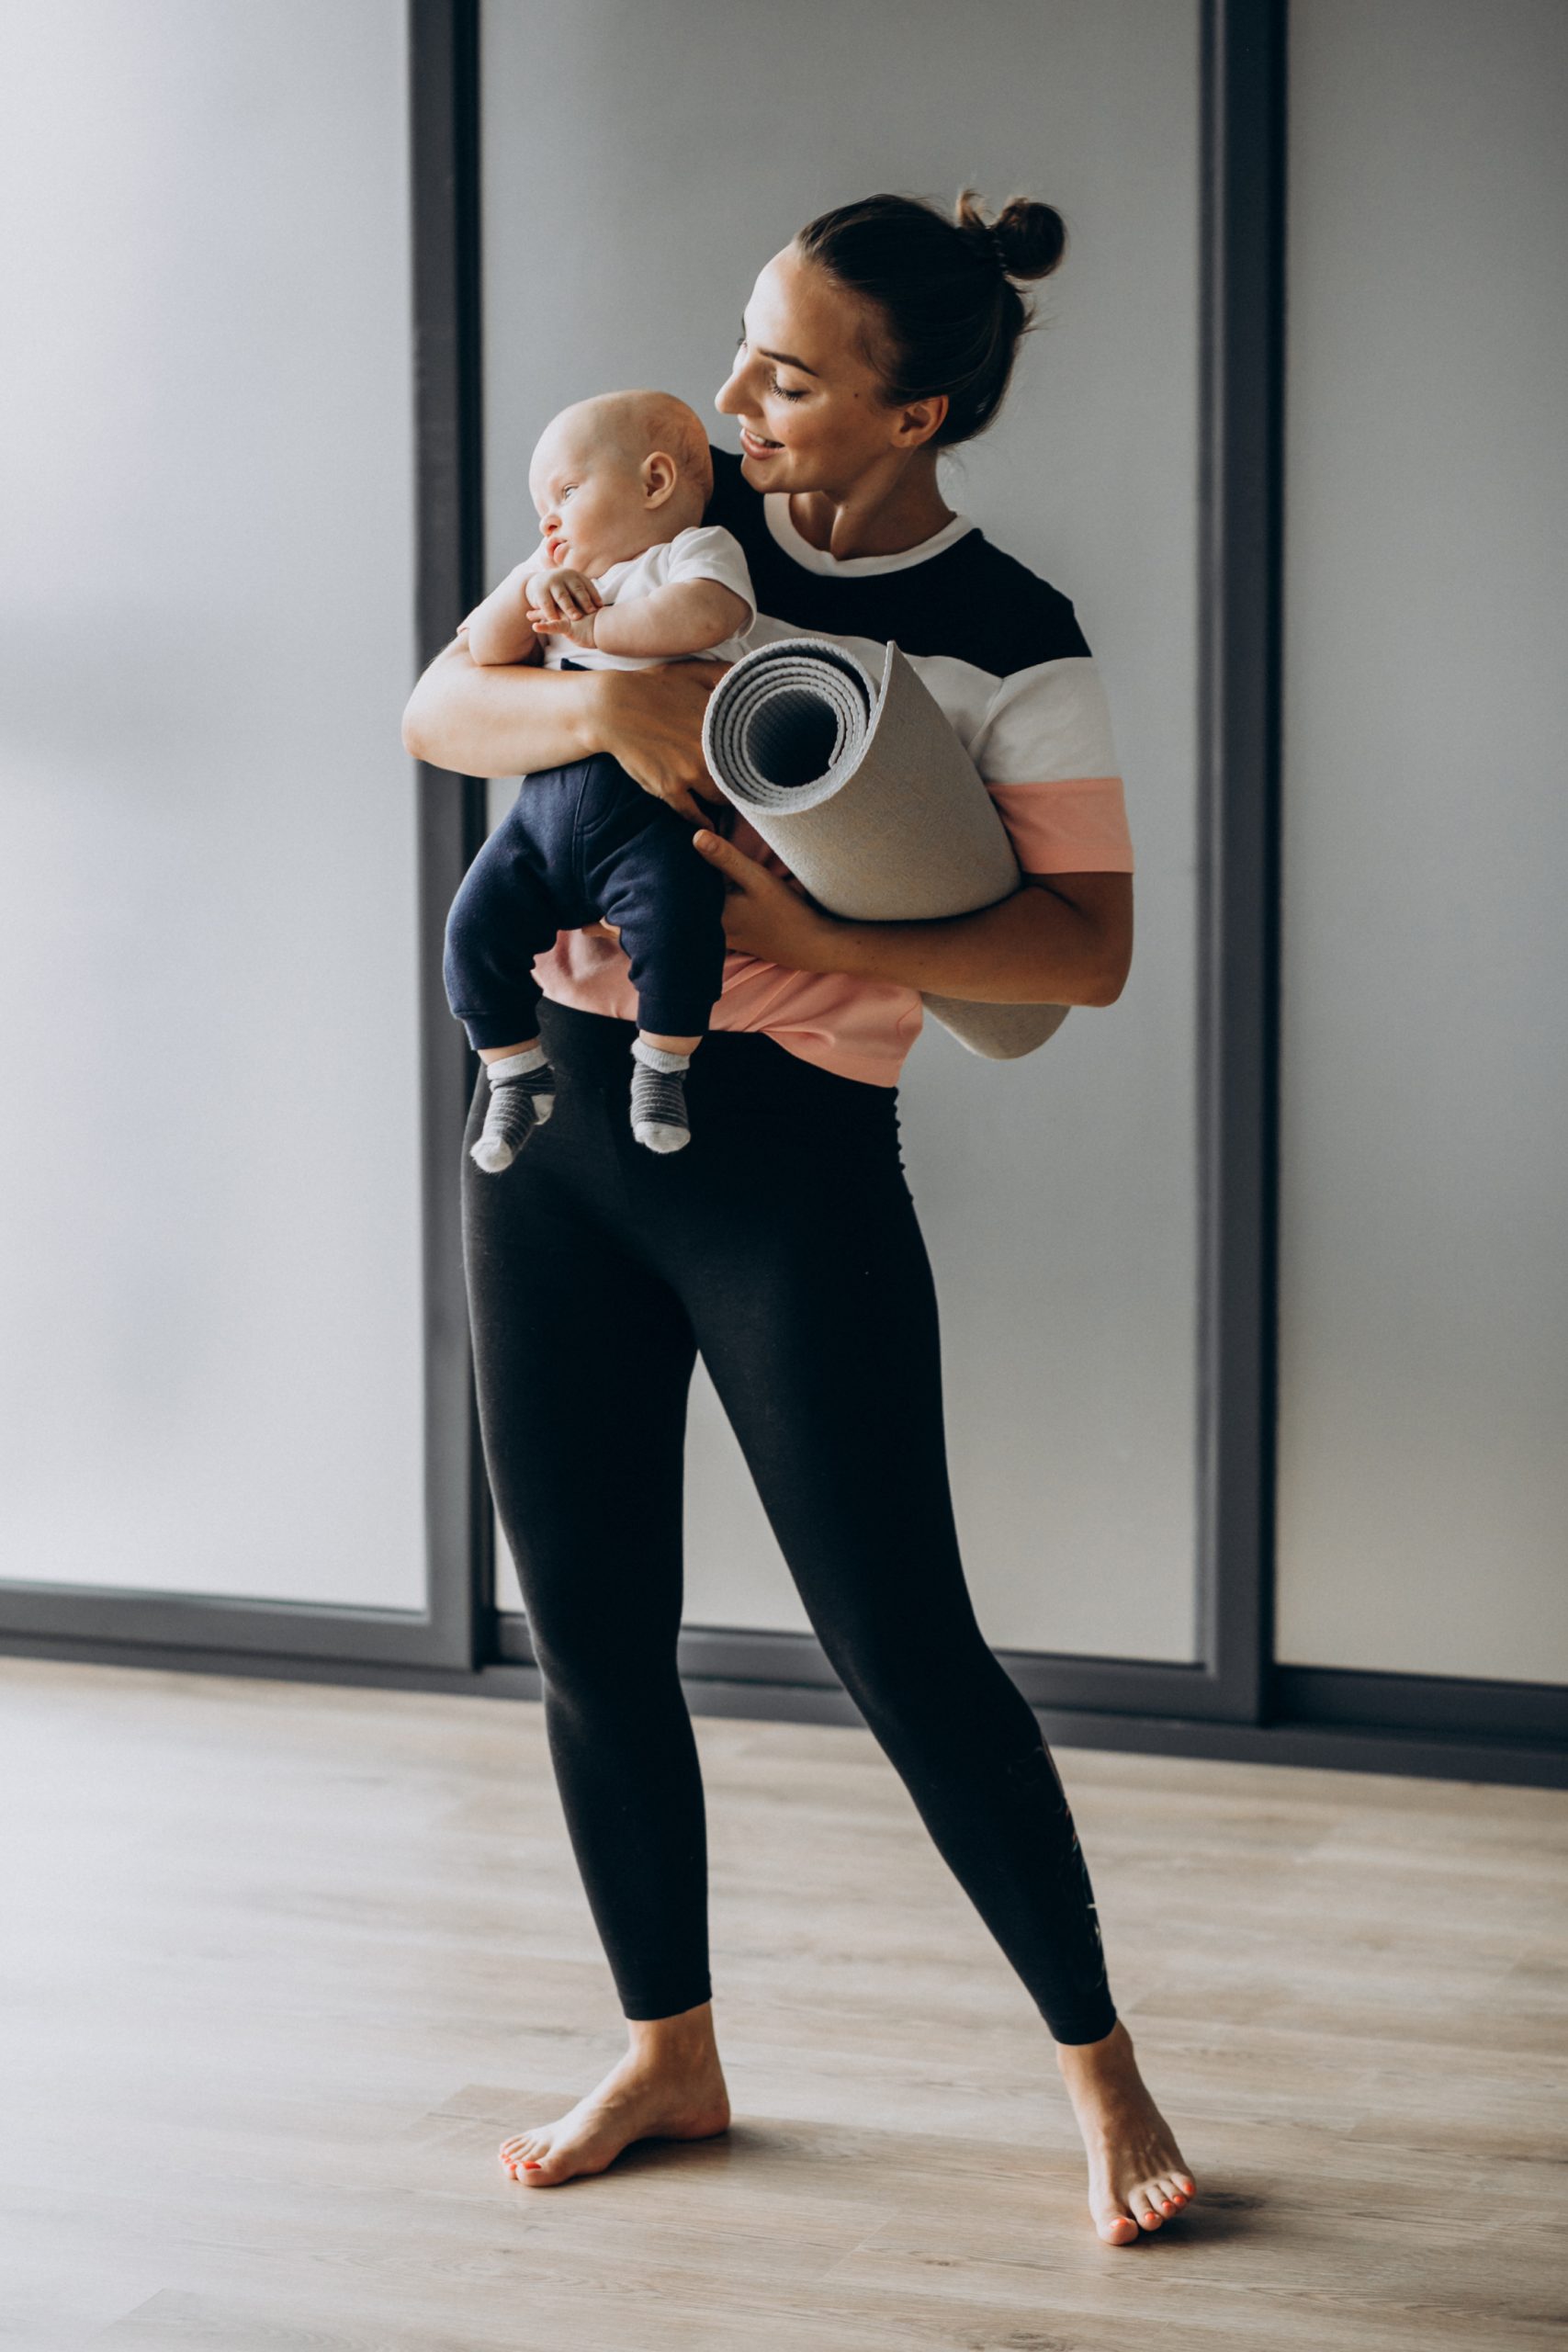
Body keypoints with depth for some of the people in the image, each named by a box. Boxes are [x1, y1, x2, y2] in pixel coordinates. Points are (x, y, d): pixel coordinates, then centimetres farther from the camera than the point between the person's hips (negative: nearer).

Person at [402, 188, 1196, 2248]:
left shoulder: (1012, 649, -6)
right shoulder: (676, 521, 6)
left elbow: (1091, 949, -14)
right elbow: (437, 713, 2)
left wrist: (827, 934, -24)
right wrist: (600, 701, -19)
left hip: (790, 1150, -5)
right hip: (554, 1108, 5)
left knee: (902, 1644, -4)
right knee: (591, 1633, 10)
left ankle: (1100, 2069, 14)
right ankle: (671, 2056, 28)